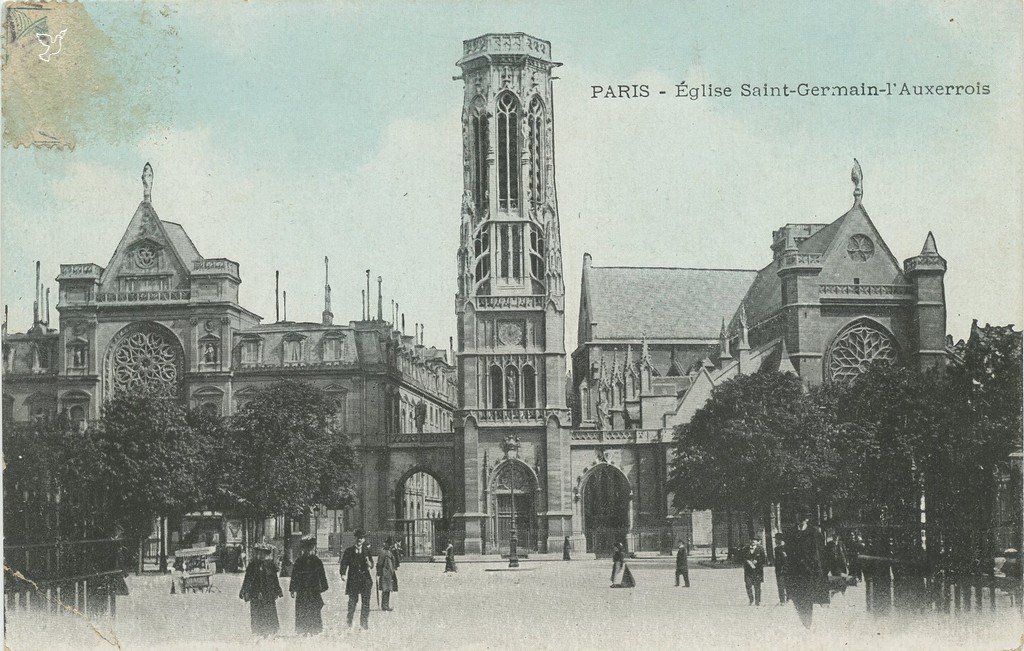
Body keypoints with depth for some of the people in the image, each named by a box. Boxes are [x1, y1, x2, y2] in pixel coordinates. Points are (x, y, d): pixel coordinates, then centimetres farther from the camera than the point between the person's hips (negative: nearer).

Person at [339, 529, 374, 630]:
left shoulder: (367, 551, 10)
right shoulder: (349, 551, 7)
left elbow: (371, 566, 7)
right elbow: (344, 563, 1)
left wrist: (369, 563, -16)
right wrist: (343, 574, -15)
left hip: (365, 578, 1)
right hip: (353, 579, -1)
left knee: (366, 602, -4)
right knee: (352, 601, -2)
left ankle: (364, 623, 3)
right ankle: (350, 624, 9)